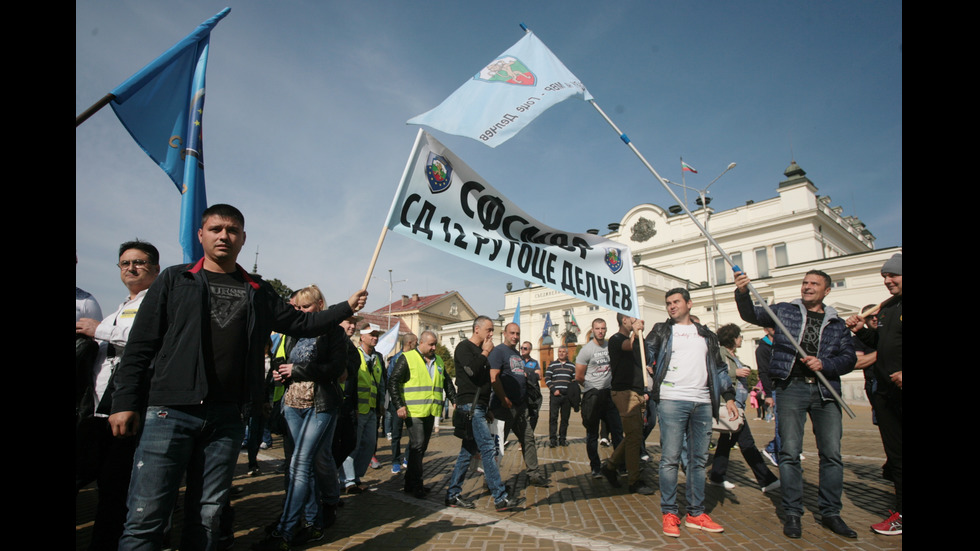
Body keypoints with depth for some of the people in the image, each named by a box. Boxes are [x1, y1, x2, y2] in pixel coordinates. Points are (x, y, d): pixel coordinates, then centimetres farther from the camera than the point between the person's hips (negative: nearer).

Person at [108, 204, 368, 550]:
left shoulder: (258, 291, 14)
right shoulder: (175, 279, 7)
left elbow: (303, 324, 18)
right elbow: (141, 345, 2)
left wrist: (346, 307, 11)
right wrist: (125, 401, -5)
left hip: (226, 418, 3)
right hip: (171, 413, -2)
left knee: (207, 517, 10)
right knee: (146, 517, -3)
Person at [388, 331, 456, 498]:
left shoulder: (438, 361, 16)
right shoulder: (407, 358, -5)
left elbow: (448, 384, 25)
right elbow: (393, 383, -8)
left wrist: (455, 401, 15)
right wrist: (399, 406, -15)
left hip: (430, 412, 7)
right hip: (413, 411, -7)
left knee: (422, 447, 11)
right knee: (417, 446, -9)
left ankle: (410, 482, 22)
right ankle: (415, 485, 1)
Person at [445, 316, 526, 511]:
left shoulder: (480, 351, 20)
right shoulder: (464, 347, -6)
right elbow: (472, 370, -22)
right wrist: (485, 352, -12)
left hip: (479, 407, 10)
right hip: (470, 405, -10)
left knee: (468, 451, 11)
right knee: (487, 448, -11)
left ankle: (453, 495, 18)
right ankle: (501, 498, -8)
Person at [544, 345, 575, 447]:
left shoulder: (572, 366, 12)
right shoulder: (552, 365, 7)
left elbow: (575, 380, 11)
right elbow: (547, 378, 1)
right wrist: (554, 390, -9)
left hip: (567, 396, 2)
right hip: (555, 395, -2)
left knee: (565, 418, 6)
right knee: (553, 417, -6)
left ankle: (562, 438, 15)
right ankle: (552, 439, -1)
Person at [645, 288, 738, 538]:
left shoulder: (706, 335, 20)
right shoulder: (661, 331, 11)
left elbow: (719, 367, 19)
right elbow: (645, 357, 2)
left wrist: (729, 397, 11)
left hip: (702, 403, 4)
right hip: (672, 401, -3)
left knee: (698, 459, 8)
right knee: (670, 458, -4)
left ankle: (696, 513, 18)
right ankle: (669, 514, 4)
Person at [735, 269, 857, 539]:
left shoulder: (837, 324, 15)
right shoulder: (785, 311, 10)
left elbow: (849, 358, 9)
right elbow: (752, 314, -1)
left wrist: (824, 364, -10)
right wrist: (742, 293, -20)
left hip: (826, 390, 3)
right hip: (791, 387, -2)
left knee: (832, 453, 4)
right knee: (790, 452, -2)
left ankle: (831, 513, 20)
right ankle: (792, 513, 8)